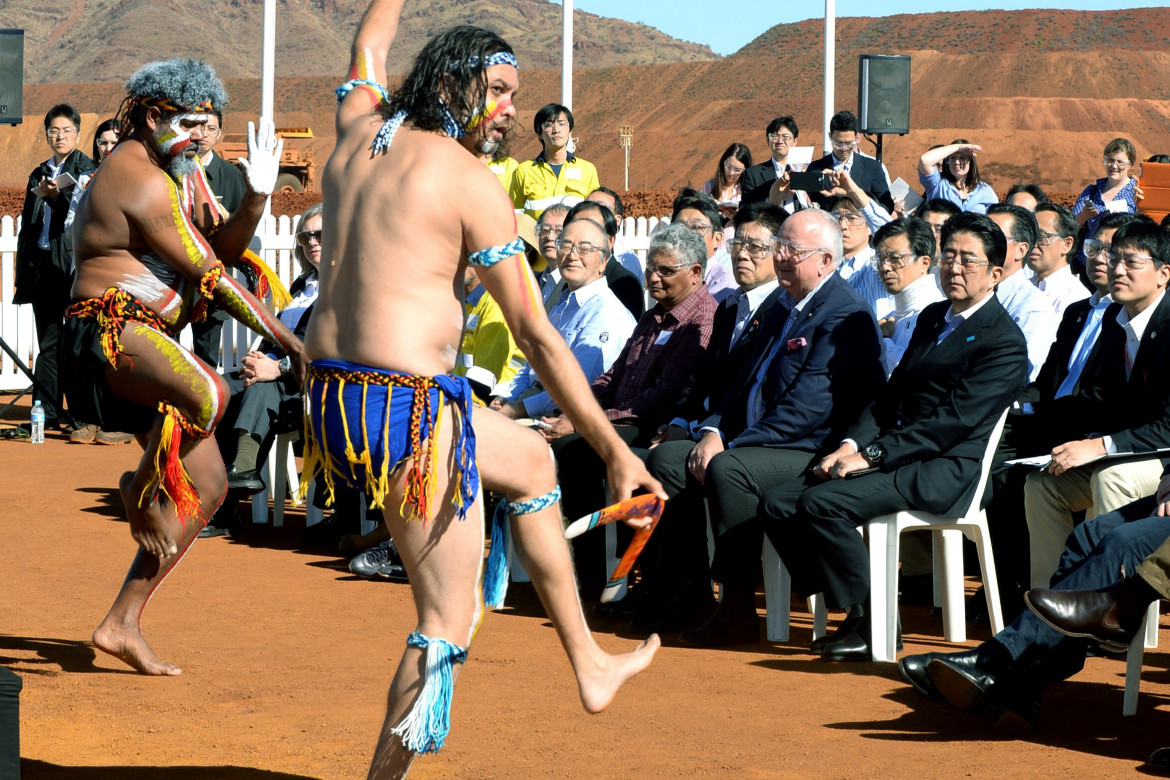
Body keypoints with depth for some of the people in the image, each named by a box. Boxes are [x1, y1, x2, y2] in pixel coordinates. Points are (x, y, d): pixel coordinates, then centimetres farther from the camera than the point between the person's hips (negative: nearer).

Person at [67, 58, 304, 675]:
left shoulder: (176, 170, 17)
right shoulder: (141, 181, -15)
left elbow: (223, 247, 14)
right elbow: (208, 273, -16)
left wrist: (257, 197, -5)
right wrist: (282, 337, -14)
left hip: (147, 342, 11)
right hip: (108, 329, -11)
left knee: (209, 485, 7)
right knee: (206, 393, -39)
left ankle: (122, 624, 10)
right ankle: (142, 488, -11)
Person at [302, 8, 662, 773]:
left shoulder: (358, 132, 10)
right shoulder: (471, 181, -8)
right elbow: (537, 337, -8)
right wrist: (617, 452, -3)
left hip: (331, 393, 9)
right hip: (409, 406, -9)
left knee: (530, 457, 27)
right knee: (448, 622, 0)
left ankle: (588, 663, 33)